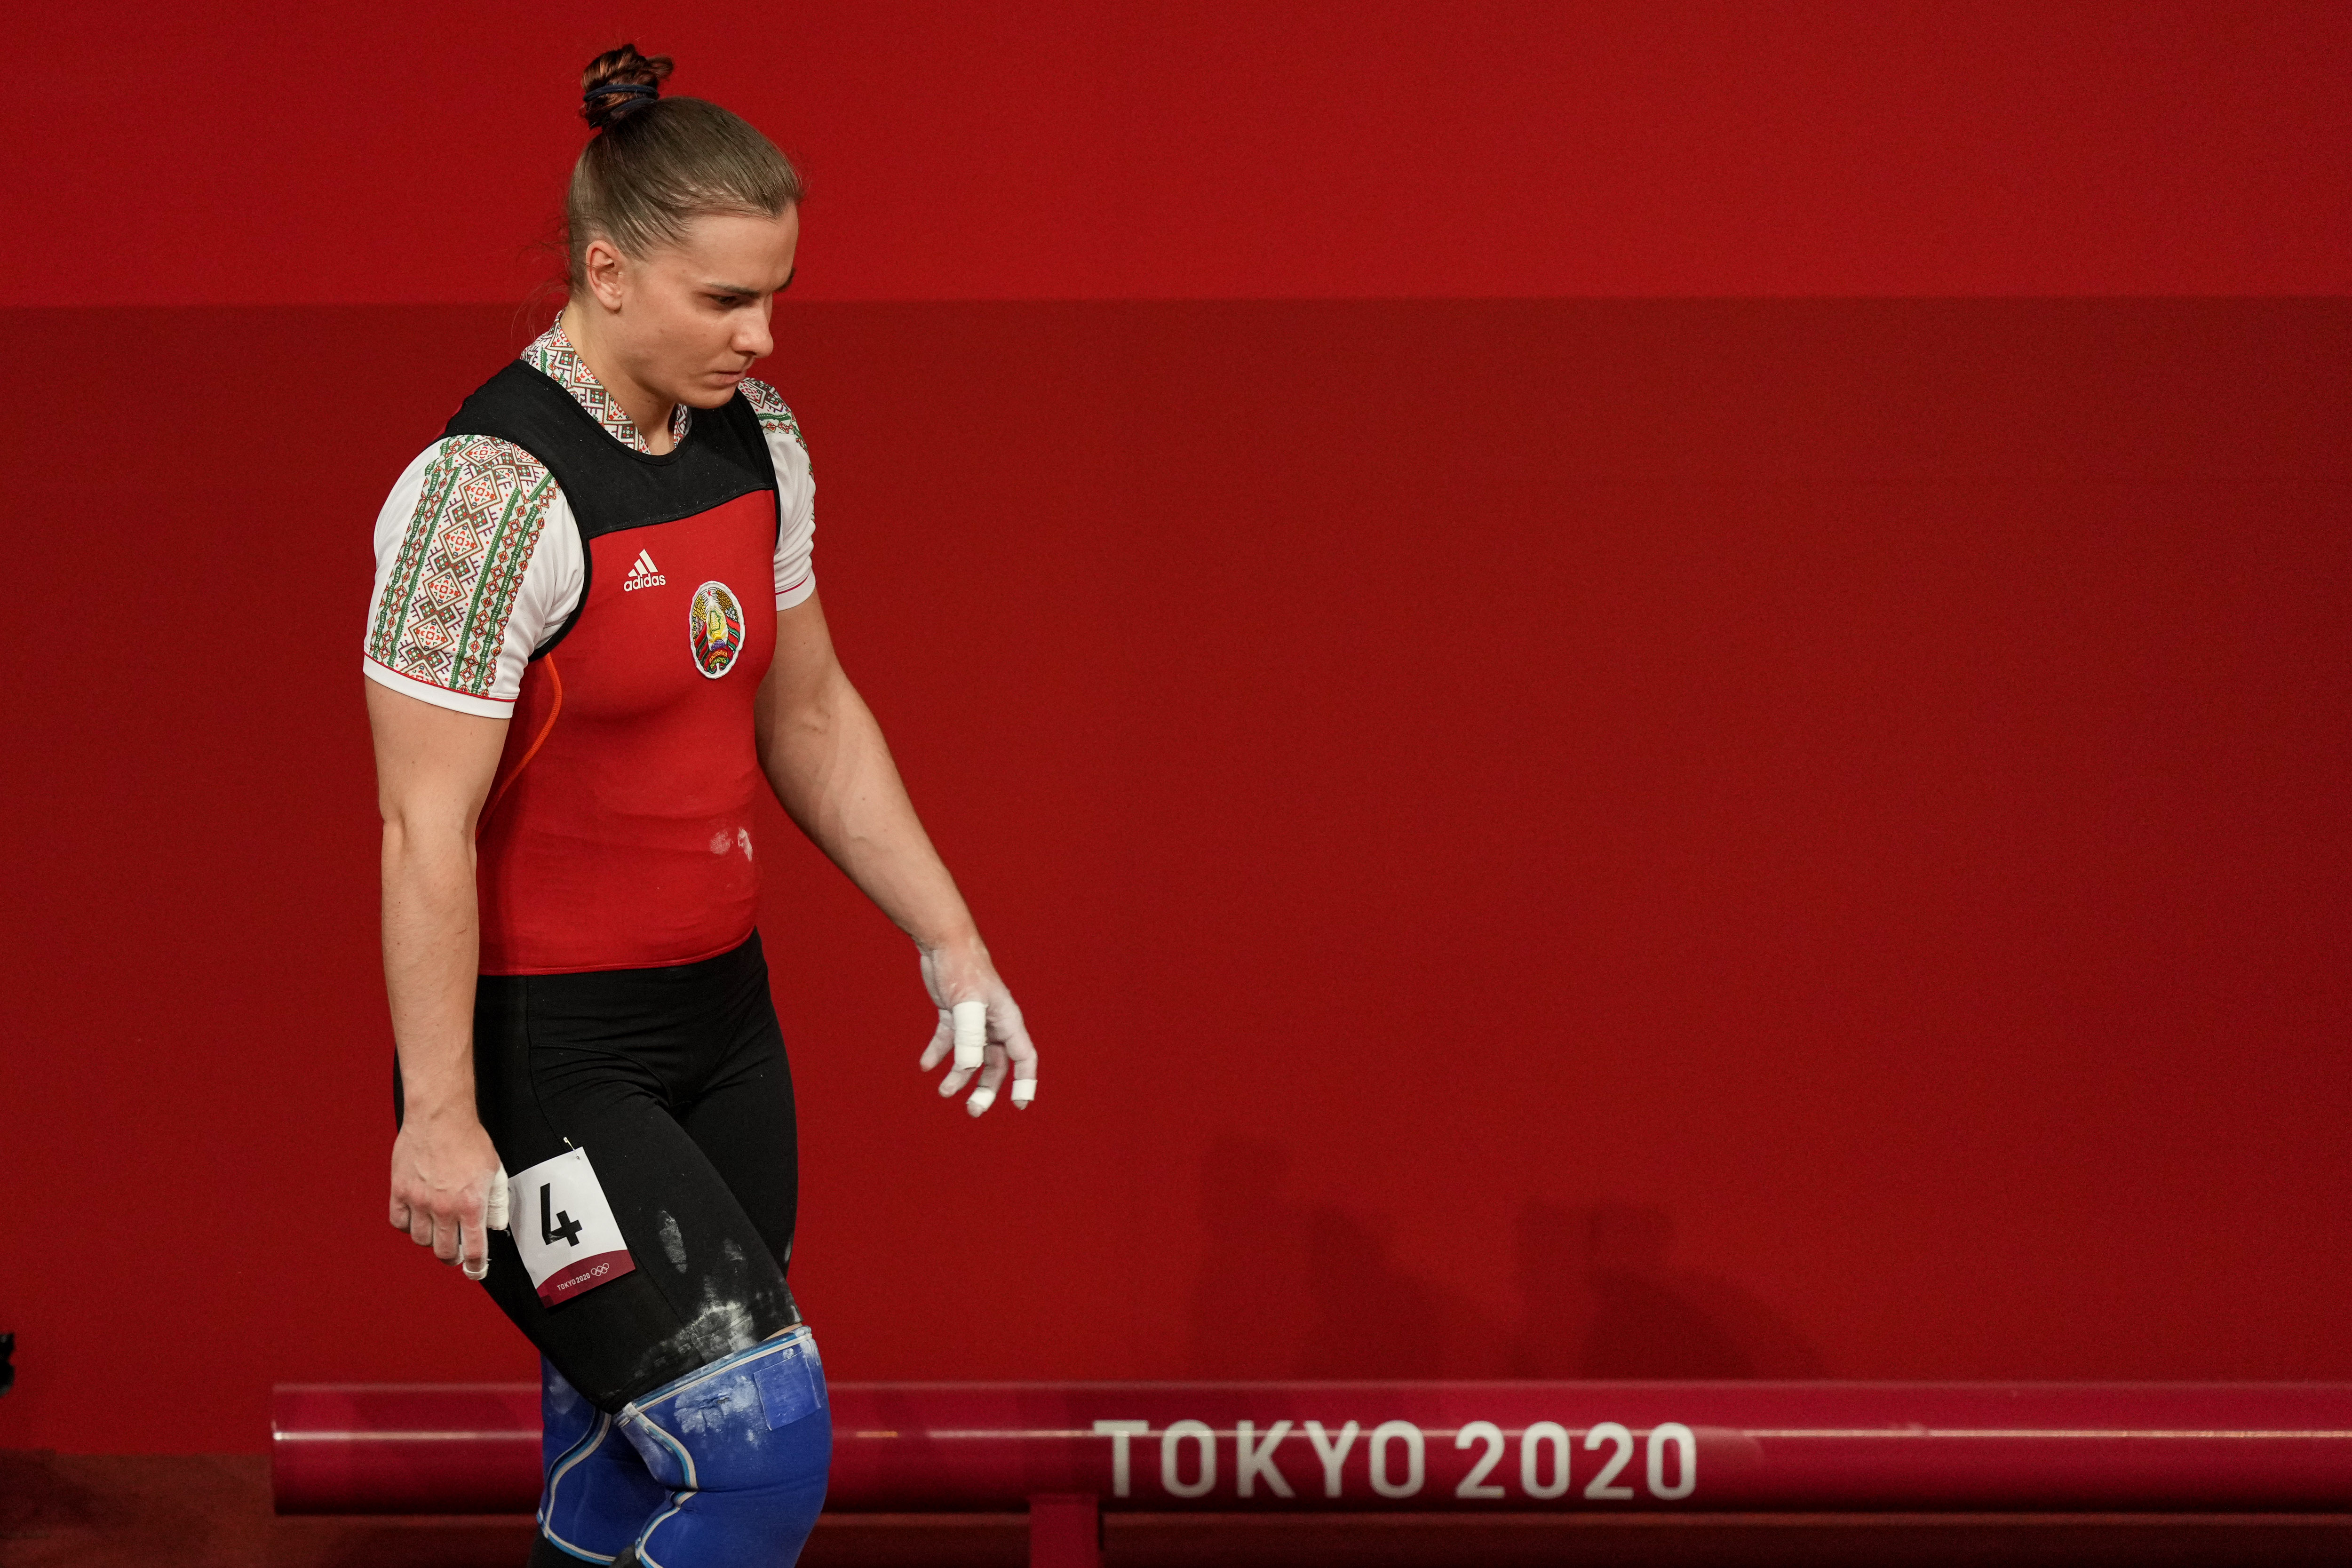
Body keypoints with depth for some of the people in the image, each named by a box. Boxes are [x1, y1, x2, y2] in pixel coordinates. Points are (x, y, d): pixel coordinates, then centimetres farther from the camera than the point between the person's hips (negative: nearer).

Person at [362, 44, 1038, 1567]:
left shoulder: (755, 438, 5)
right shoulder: (495, 489, -20)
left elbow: (810, 713, 17)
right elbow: (427, 830, -19)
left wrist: (953, 943, 16)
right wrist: (440, 1113, -18)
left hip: (719, 1019, 8)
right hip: (541, 1055, -8)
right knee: (759, 1437, -14)